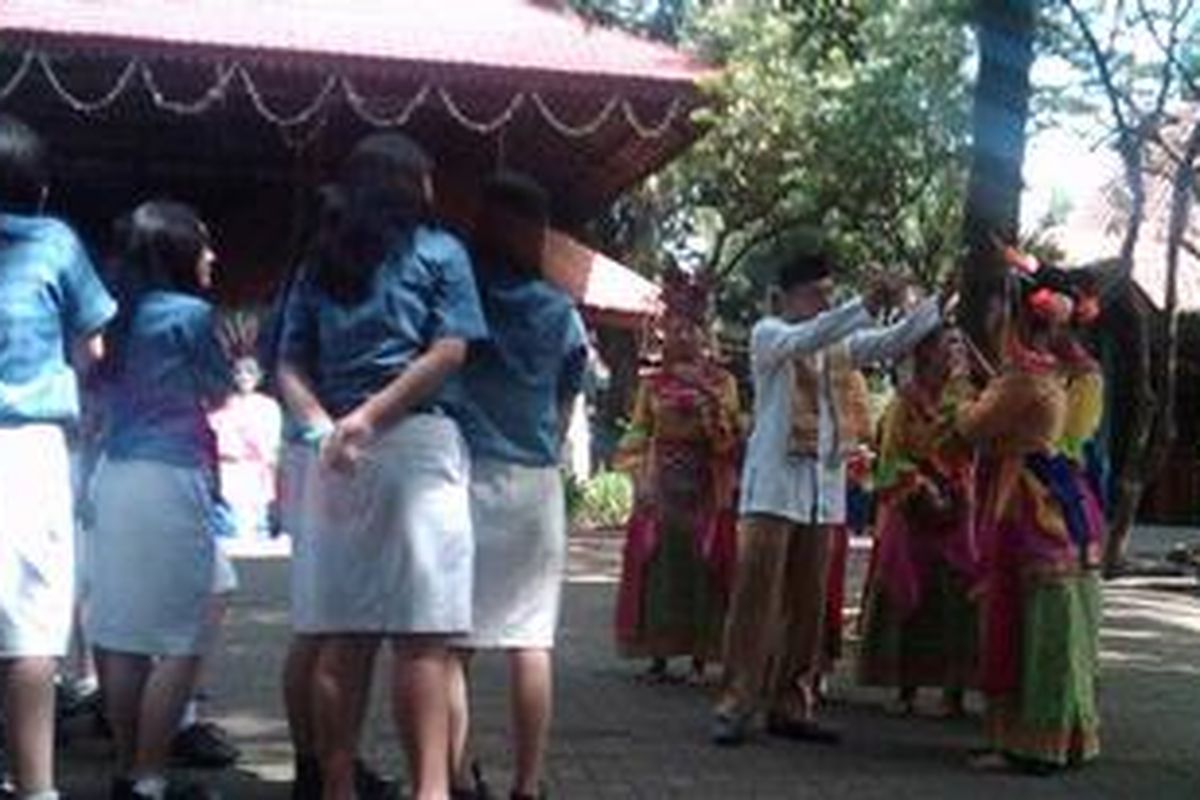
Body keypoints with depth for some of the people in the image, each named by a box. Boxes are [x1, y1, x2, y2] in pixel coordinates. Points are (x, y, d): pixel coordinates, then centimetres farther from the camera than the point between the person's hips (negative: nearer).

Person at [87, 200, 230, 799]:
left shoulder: (121, 315, 11)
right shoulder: (190, 313, -8)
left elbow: (97, 389, 15)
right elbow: (220, 395, 2)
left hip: (115, 476, 8)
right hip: (169, 480, -8)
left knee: (121, 634, 11)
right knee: (180, 642, -2)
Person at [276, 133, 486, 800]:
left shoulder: (321, 265, 18)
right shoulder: (439, 252, 5)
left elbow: (291, 367, 8)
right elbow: (448, 352, -8)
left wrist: (324, 426, -6)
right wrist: (371, 416, -12)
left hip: (336, 456, 5)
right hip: (419, 443, -4)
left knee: (344, 638, 7)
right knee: (423, 635, -8)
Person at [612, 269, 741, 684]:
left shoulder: (720, 381, 6)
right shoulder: (654, 382, 11)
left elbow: (730, 438, 0)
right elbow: (637, 433, 10)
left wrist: (710, 401, -14)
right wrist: (640, 477, -2)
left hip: (705, 486, -2)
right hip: (662, 486, 2)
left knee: (701, 567, -4)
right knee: (658, 566, -1)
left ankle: (700, 657, 2)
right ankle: (658, 656, 5)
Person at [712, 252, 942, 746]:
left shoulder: (842, 344, 14)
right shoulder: (768, 334, -3)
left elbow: (895, 341, 4)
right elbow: (807, 338, -22)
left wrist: (939, 304, -11)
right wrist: (867, 306, -30)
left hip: (824, 489, 6)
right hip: (774, 485, -6)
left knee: (807, 604, 8)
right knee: (756, 597, -6)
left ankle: (792, 706, 15)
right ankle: (735, 706, -3)